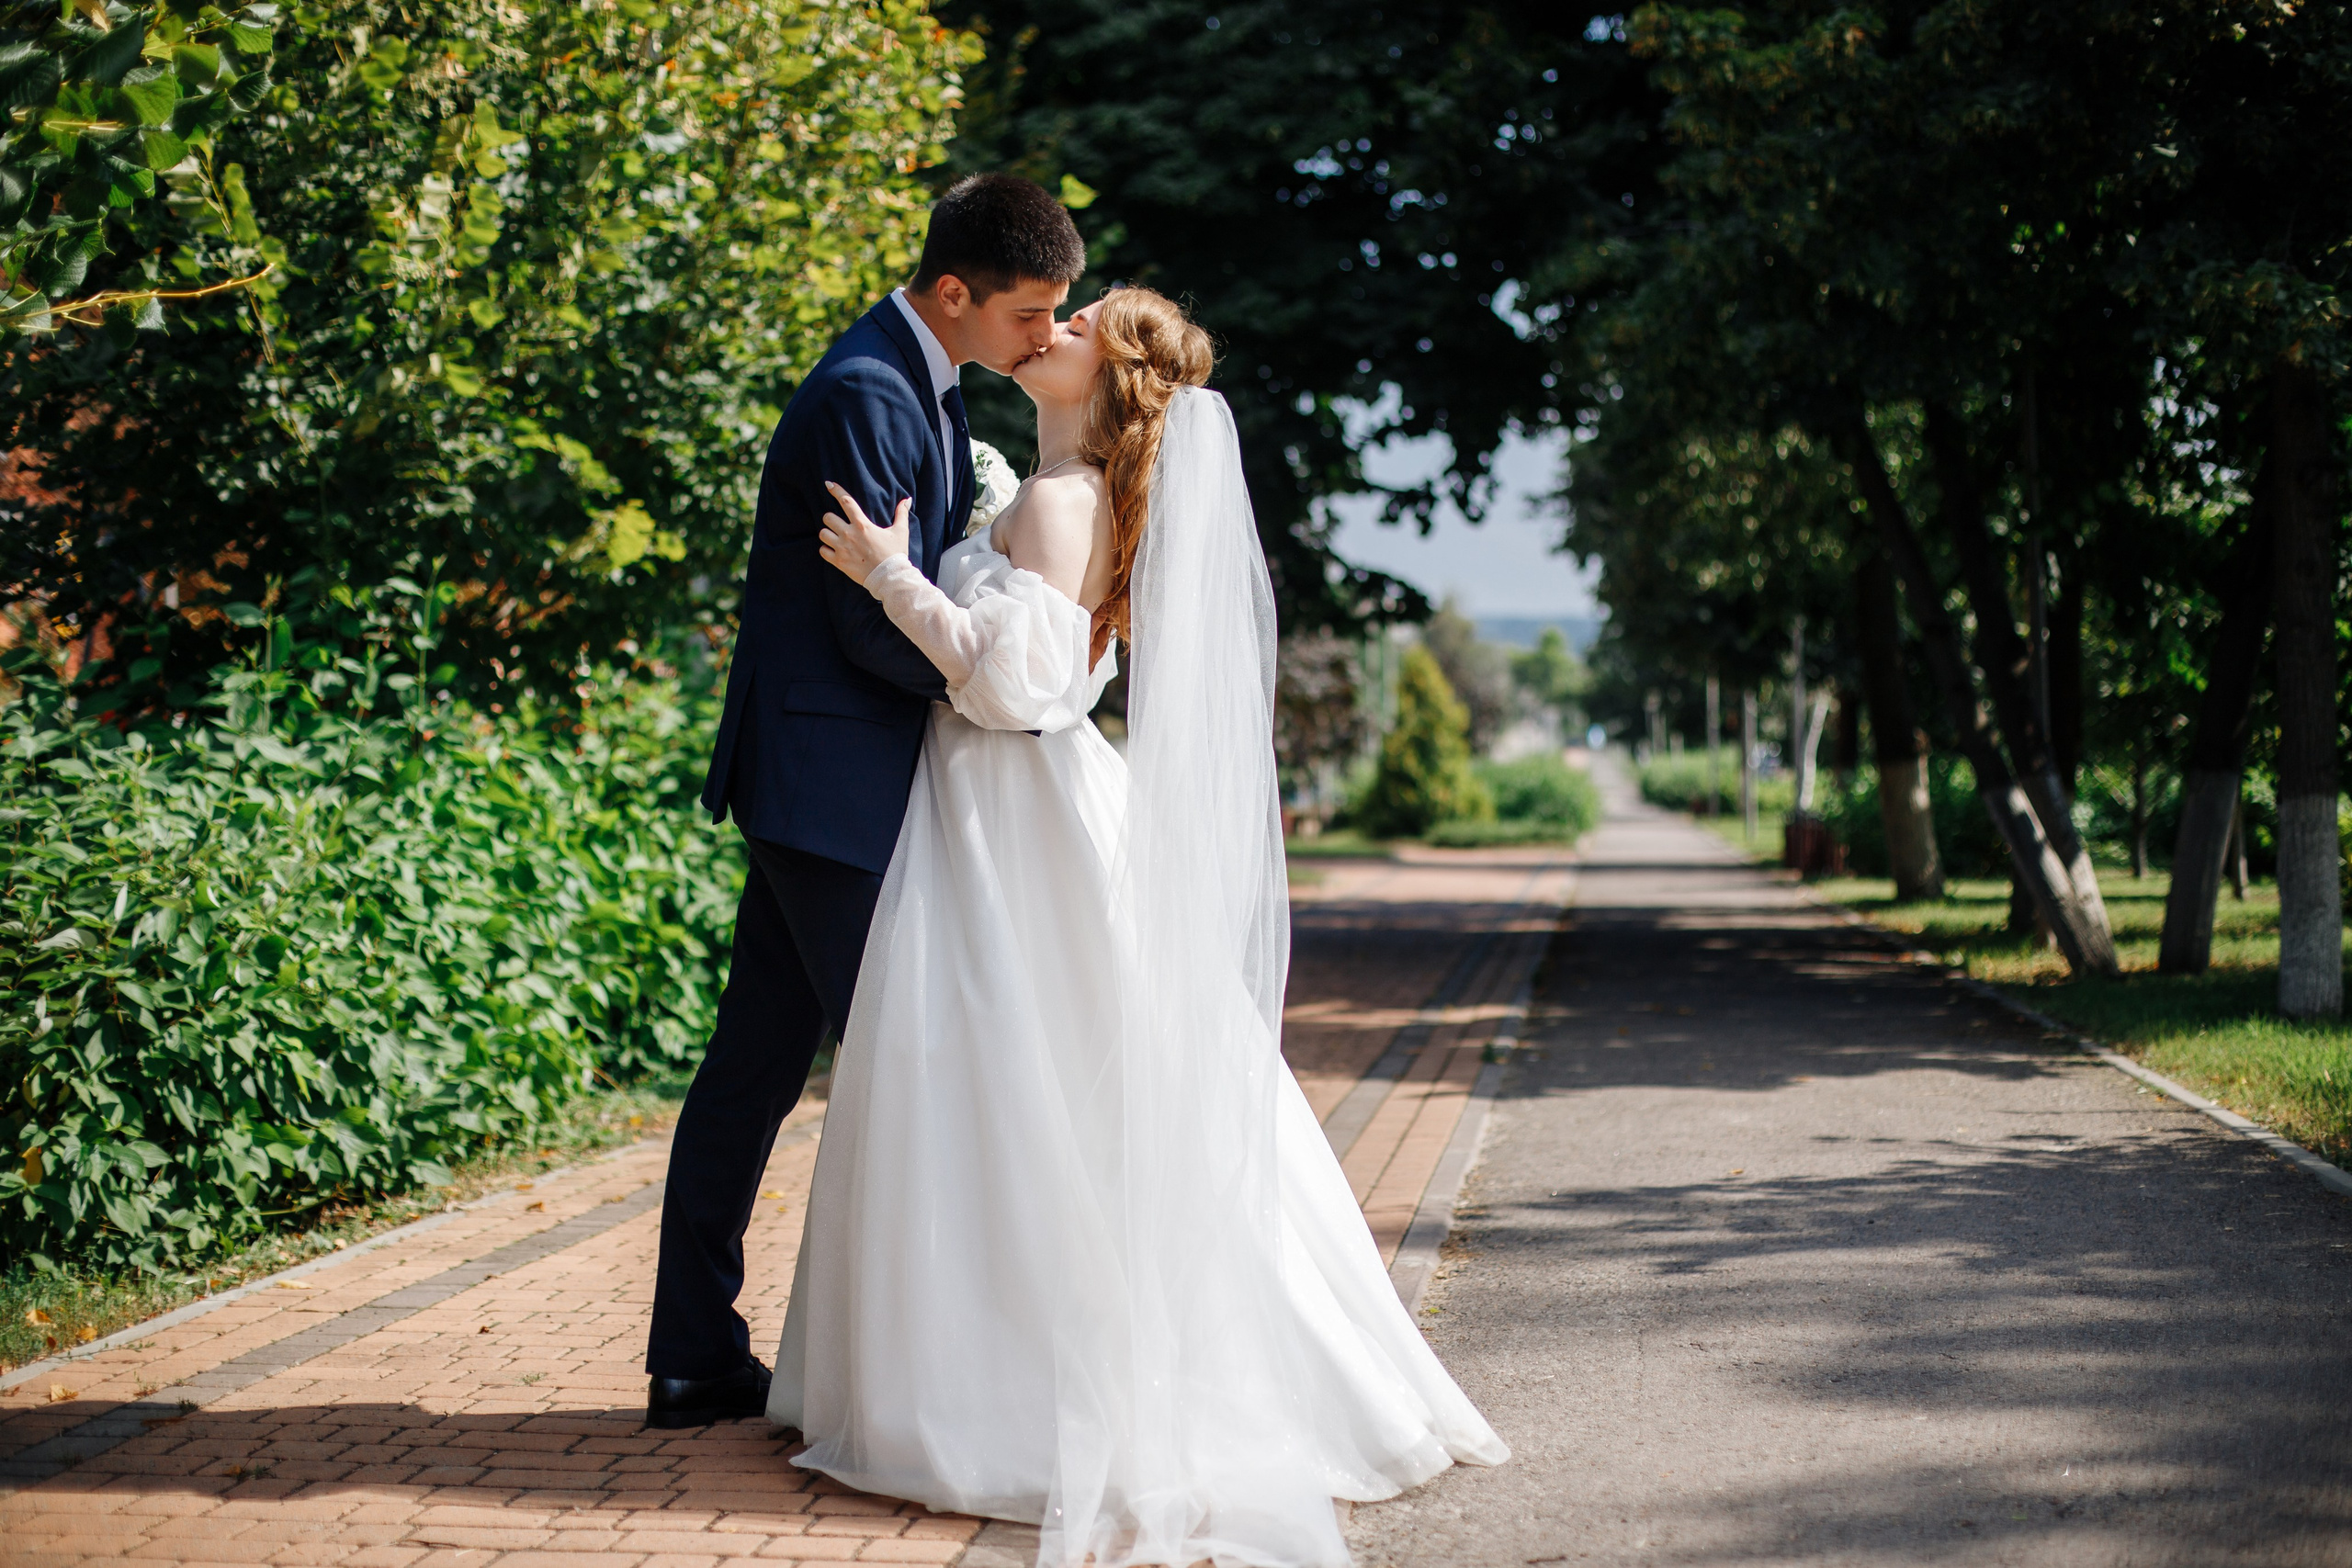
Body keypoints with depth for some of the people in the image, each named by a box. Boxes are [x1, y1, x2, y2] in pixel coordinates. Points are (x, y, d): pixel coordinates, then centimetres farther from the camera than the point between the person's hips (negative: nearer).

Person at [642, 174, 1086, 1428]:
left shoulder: (926, 386, 15)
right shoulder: (864, 397, -18)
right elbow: (881, 627, -20)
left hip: (822, 783, 10)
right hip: (833, 782, -10)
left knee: (753, 1066, 11)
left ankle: (696, 1362, 18)